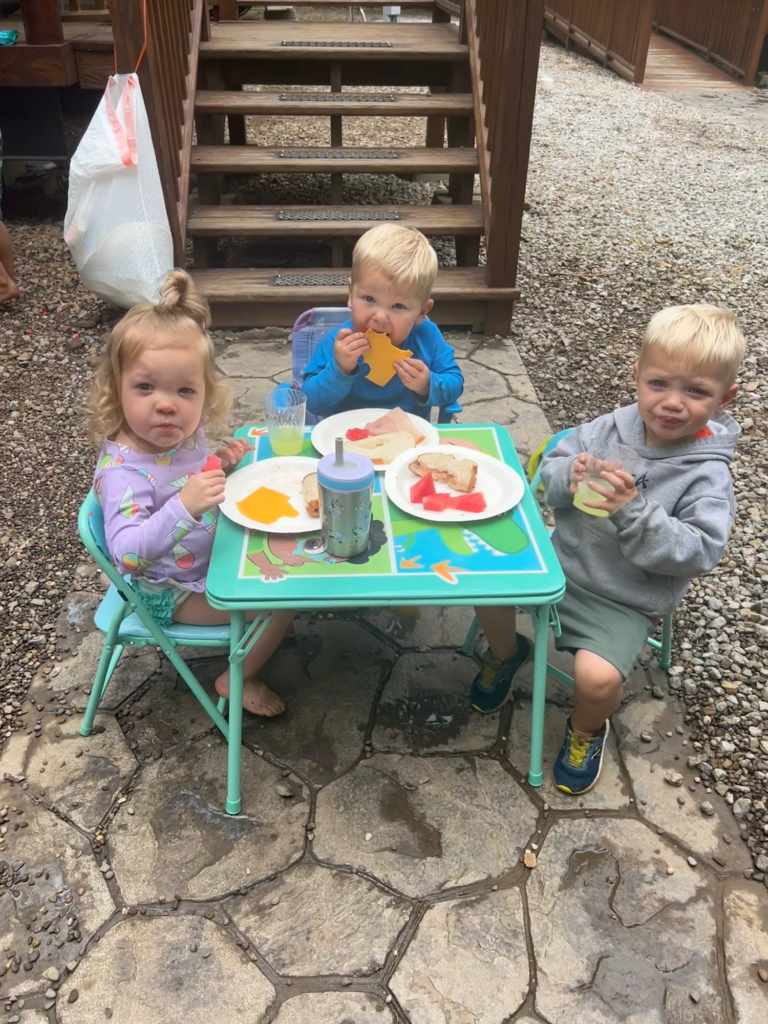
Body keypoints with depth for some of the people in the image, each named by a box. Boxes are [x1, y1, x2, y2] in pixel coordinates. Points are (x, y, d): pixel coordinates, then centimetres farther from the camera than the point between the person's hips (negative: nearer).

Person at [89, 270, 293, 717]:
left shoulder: (185, 432, -11)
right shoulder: (123, 470, -34)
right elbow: (127, 552, -45)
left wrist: (221, 462, -8)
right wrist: (184, 507, -56)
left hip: (212, 553, 8)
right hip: (174, 593, -8)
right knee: (282, 603, -9)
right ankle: (239, 681, 15)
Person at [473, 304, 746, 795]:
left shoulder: (707, 475, -17)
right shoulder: (612, 428, -6)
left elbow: (698, 552, -25)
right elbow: (549, 469, 3)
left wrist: (632, 511, -37)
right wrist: (570, 478, -22)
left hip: (624, 601, -4)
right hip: (563, 559, 5)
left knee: (596, 677, -23)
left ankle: (587, 730, 15)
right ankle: (507, 650, 27)